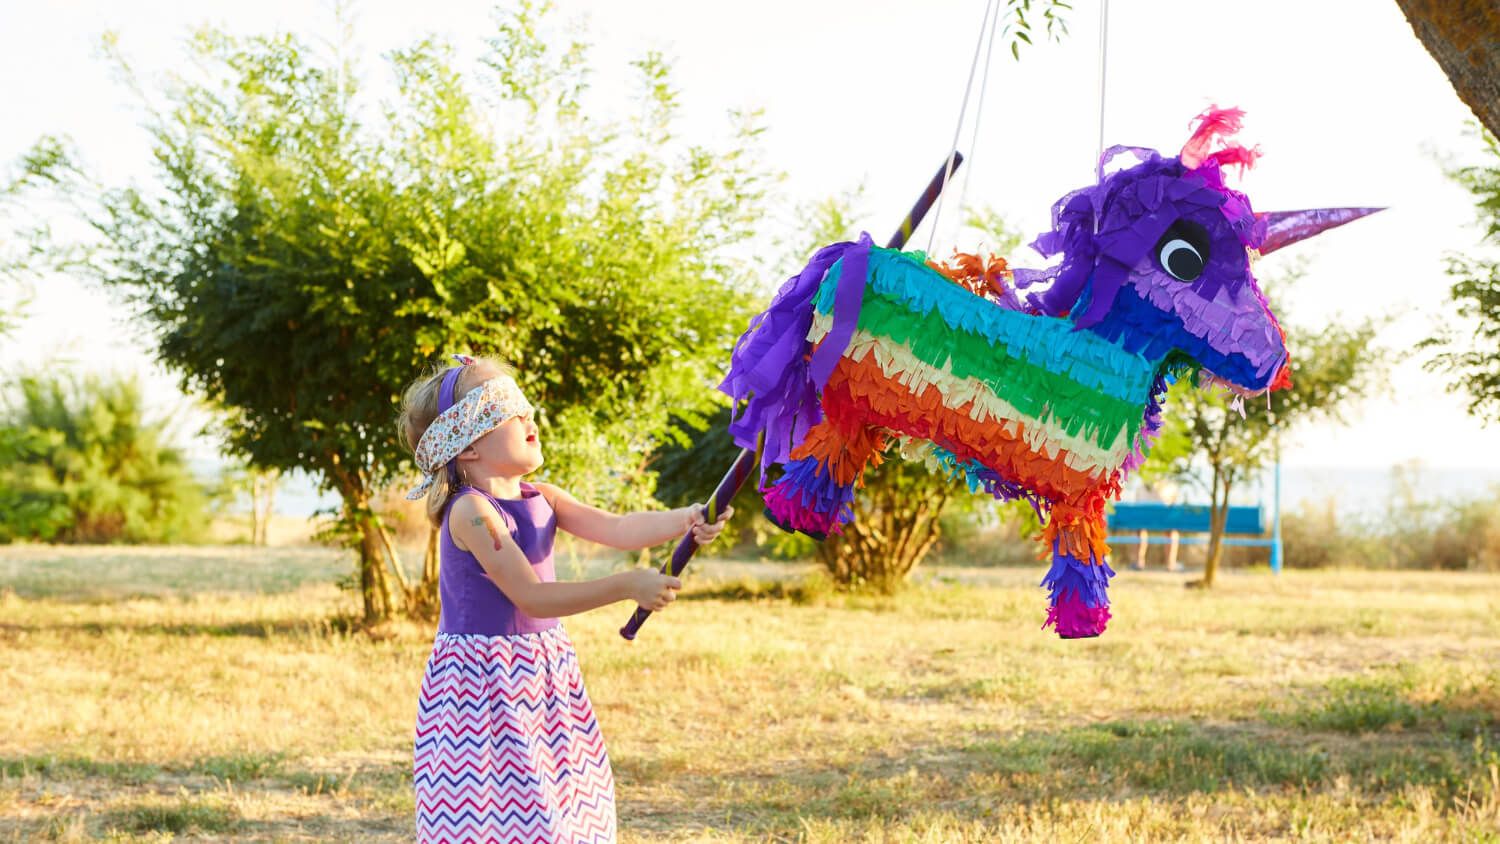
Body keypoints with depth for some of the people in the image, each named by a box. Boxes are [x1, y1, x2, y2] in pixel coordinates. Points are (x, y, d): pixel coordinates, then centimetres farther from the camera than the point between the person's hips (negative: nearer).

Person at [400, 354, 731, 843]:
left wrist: (682, 521, -24)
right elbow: (532, 597, -22)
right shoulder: (471, 513, -18)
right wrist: (626, 587, -25)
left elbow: (615, 529, -6)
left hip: (541, 673, 8)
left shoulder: (541, 500, 6)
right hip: (483, 679, -8)